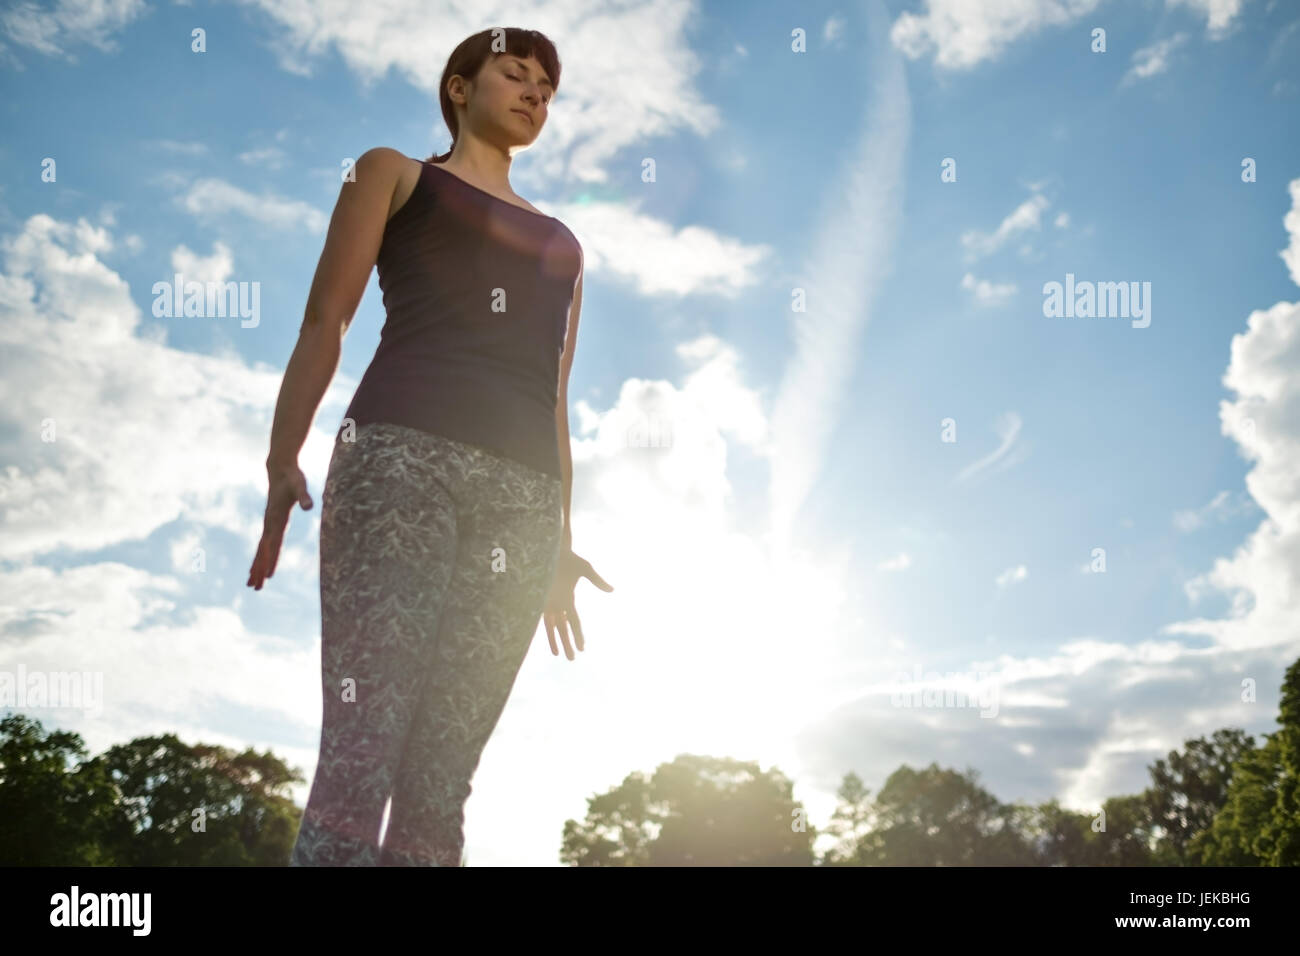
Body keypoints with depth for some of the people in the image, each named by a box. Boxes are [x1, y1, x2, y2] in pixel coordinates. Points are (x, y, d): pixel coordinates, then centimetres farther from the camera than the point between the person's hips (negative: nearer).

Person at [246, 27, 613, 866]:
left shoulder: (559, 241, 31)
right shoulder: (395, 173, 19)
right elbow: (326, 321, 7)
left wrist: (561, 537, 16)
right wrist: (283, 460, -6)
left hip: (523, 490, 4)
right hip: (403, 447, -4)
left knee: (441, 771, -5)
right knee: (364, 743, -17)